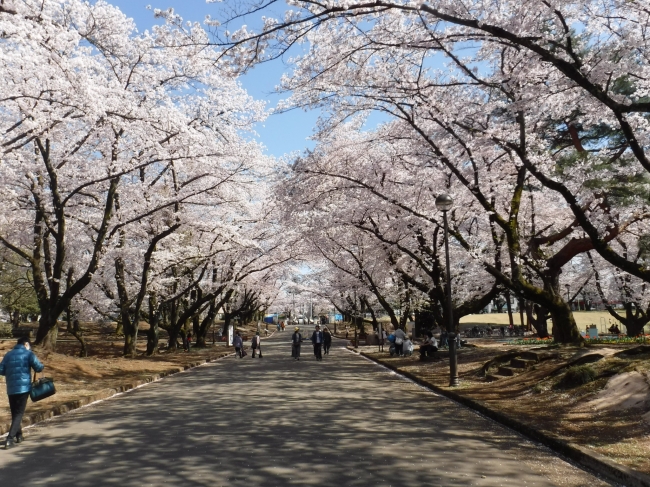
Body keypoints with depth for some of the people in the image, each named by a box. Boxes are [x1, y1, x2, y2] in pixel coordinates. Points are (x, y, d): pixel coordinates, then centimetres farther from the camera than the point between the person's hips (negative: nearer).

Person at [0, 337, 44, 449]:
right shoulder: (28, 353, -2)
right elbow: (38, 367, -10)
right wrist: (42, 366, 11)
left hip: (11, 388, 5)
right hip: (24, 387, -4)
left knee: (14, 413, 17)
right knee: (19, 413, -1)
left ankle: (18, 435, 27)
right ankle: (10, 438, -12)